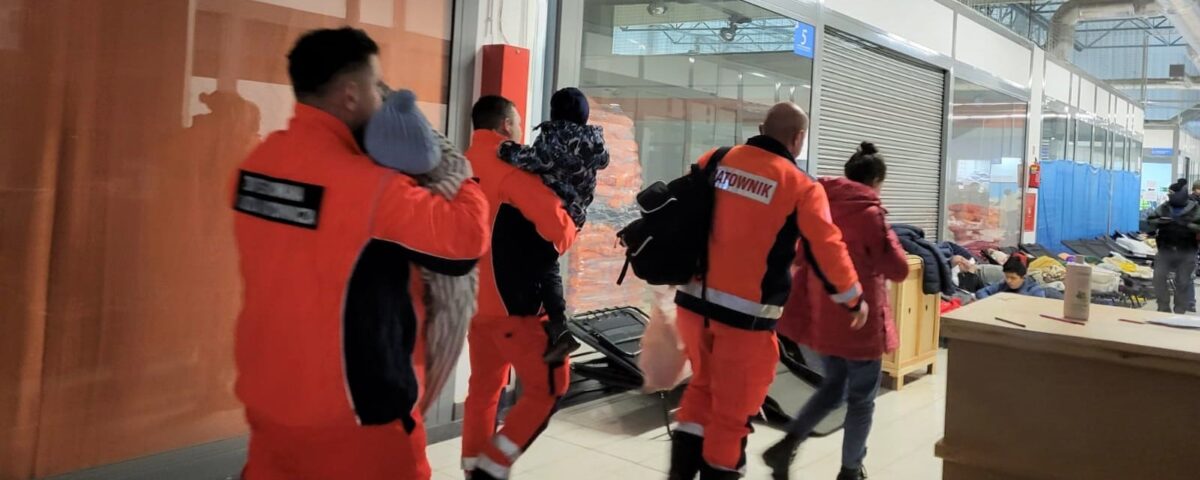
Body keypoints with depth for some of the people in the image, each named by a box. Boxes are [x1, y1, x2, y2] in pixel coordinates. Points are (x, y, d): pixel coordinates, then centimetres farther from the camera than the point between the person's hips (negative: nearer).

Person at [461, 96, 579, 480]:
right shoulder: (511, 167, -14)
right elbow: (556, 225, -18)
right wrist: (568, 232, 3)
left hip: (475, 298, 8)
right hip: (514, 301, -8)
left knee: (484, 386, 17)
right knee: (547, 387, 1)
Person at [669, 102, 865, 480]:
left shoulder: (713, 162, 5)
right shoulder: (802, 188, -7)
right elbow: (827, 250, -5)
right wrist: (854, 299, 10)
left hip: (693, 302, 5)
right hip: (746, 315, -5)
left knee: (704, 381, 27)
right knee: (733, 407, 12)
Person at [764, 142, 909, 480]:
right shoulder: (869, 213, -15)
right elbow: (899, 270, -12)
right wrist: (887, 235, 1)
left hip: (822, 316, 6)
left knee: (833, 386, 22)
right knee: (861, 399, 11)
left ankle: (787, 445, 8)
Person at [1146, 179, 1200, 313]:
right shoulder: (1164, 208, 4)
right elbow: (1149, 220, 4)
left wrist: (1186, 224, -26)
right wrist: (1159, 222, -16)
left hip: (1186, 253, -3)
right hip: (1165, 250, 3)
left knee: (1183, 282, 3)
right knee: (1159, 277, 0)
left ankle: (1180, 311, 14)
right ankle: (1163, 307, 12)